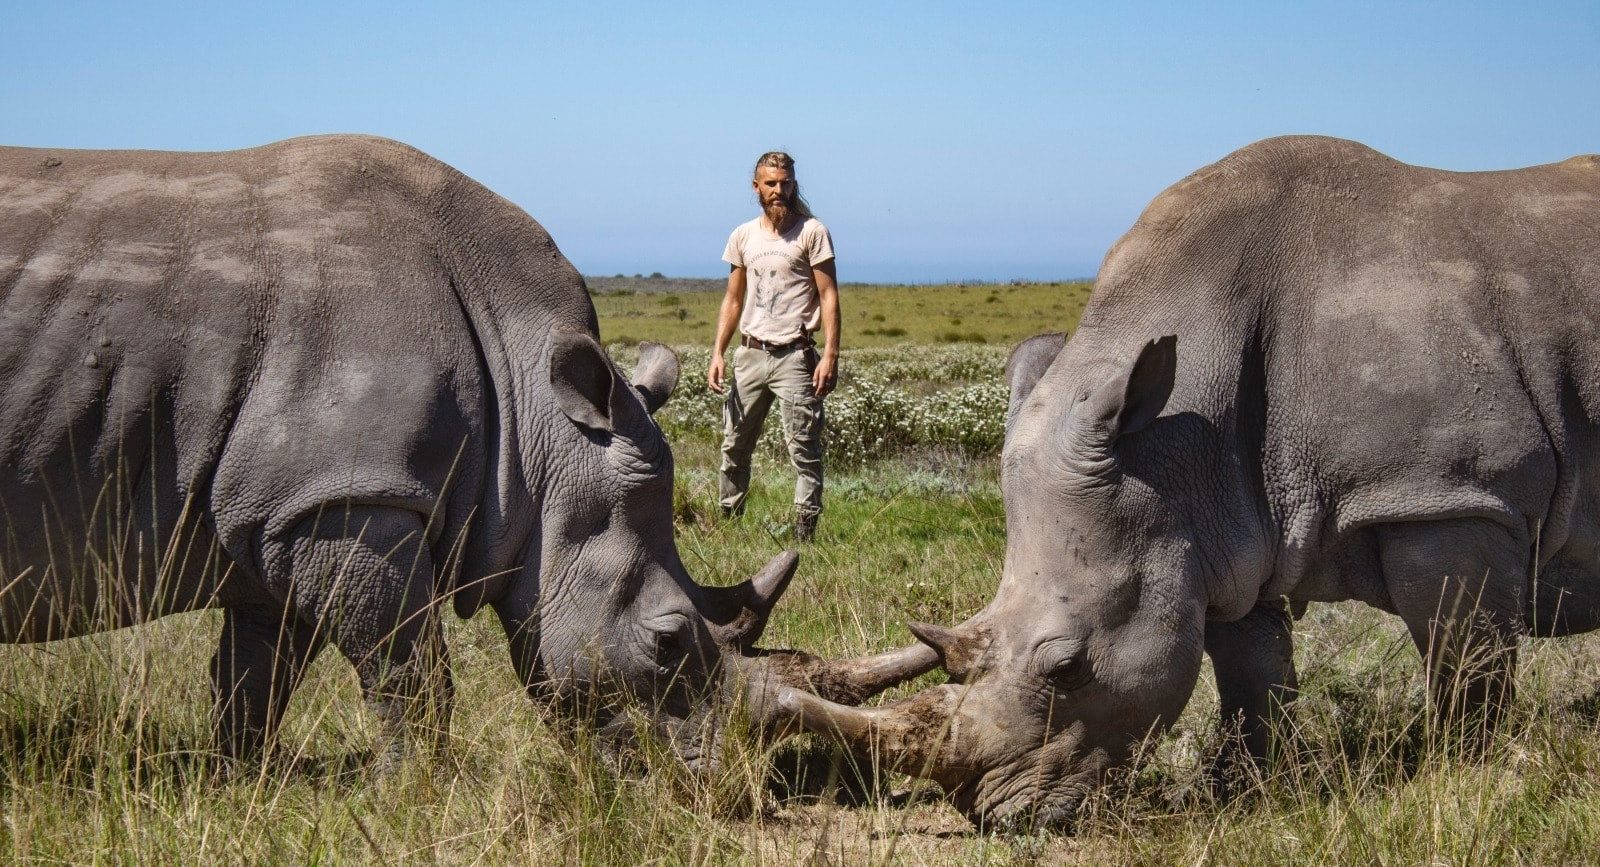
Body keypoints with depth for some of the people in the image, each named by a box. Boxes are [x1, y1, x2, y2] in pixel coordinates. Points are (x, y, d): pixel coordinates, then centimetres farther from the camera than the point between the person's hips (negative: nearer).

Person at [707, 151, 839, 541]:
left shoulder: (811, 232, -2)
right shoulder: (743, 237, 12)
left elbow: (828, 296, -5)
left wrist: (830, 354, -14)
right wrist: (717, 353, 7)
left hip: (794, 356, -5)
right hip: (750, 355, 5)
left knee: (804, 449, -5)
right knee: (734, 446, 8)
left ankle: (805, 531, -2)